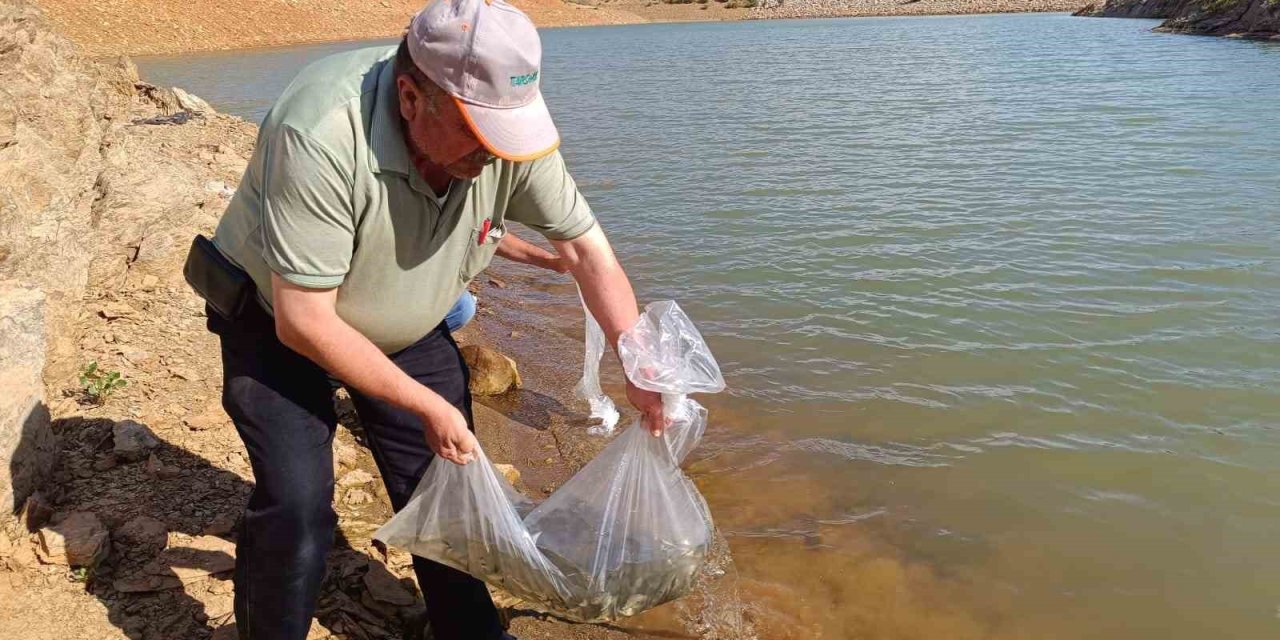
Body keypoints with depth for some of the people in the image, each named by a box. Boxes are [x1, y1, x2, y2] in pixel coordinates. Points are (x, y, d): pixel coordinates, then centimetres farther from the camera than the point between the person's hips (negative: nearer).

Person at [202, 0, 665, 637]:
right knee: (296, 507, -16)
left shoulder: (507, 127, -22)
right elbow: (304, 322, -32)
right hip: (279, 325, -4)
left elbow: (583, 244, -10)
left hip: (408, 326, 5)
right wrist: (428, 406, -26)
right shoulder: (322, 137, -38)